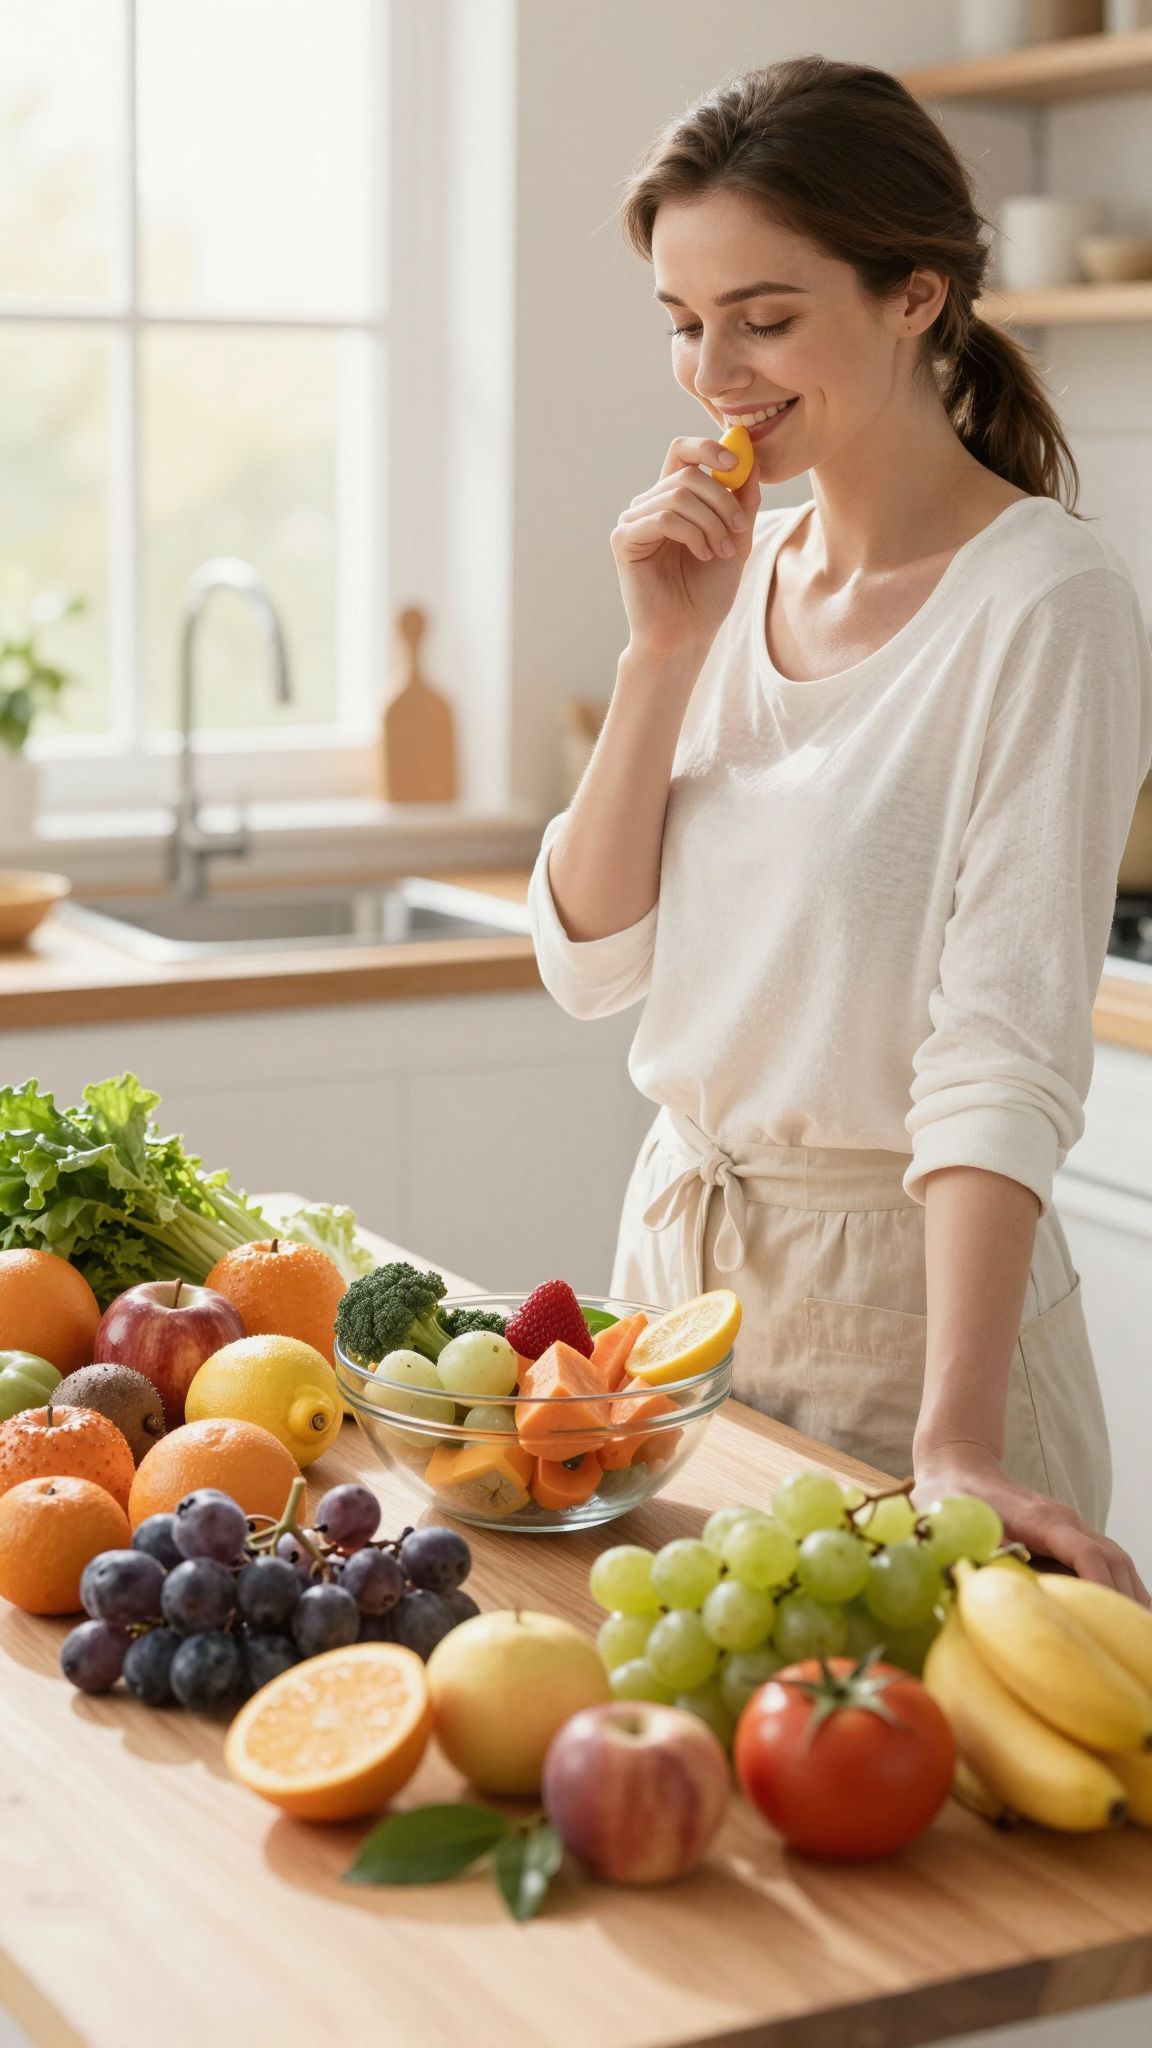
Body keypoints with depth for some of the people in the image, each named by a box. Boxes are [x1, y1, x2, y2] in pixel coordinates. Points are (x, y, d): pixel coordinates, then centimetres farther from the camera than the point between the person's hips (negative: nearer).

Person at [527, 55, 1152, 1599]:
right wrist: (667, 650, -9)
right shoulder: (739, 572, 5)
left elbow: (1006, 1051, -23)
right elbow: (590, 961, 1)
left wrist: (959, 1439, -31)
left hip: (901, 1296, -6)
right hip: (682, 1243, 7)